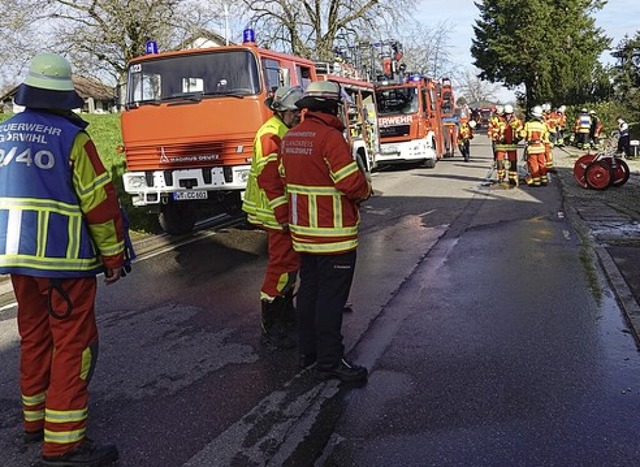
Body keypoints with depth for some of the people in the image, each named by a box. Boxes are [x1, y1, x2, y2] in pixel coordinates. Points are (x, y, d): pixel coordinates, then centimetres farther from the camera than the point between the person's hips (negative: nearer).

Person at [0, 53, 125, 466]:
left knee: (35, 337, 18)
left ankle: (35, 417, 30)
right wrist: (113, 256, -2)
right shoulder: (71, 137, -11)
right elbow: (99, 201, -11)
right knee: (74, 343, -2)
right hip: (63, 259, -7)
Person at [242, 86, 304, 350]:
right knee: (281, 266, -7)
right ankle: (270, 329, 1)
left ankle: (286, 315, 33)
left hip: (288, 211, 10)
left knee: (289, 262, 18)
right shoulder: (270, 135, -16)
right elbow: (269, 179, -24)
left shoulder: (289, 133, 15)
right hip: (278, 213, -10)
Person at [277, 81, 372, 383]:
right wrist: (365, 191, -2)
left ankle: (307, 350, 27)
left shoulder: (290, 137, 8)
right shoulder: (330, 137, -18)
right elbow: (352, 182, -22)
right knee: (331, 297, -1)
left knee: (309, 289, 17)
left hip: (303, 231, 9)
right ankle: (329, 361, 6)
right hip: (333, 233, -8)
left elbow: (286, 178, 14)